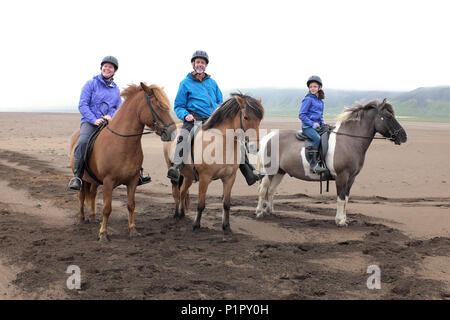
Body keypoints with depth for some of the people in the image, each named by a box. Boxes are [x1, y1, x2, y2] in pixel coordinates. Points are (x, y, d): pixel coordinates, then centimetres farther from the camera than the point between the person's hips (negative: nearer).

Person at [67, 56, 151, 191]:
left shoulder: (116, 89, 18)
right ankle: (77, 177, -26)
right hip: (90, 122, -4)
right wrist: (94, 120, -17)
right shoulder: (91, 84, 4)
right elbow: (82, 105, -3)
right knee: (82, 143, -33)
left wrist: (111, 116, -7)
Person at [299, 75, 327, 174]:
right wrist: (312, 124, -14)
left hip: (317, 126, 8)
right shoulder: (308, 99, -4)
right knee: (317, 138, -31)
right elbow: (301, 115, -9)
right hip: (307, 126, -8)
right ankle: (313, 165, -32)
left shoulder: (320, 101, 19)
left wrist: (322, 123, 9)